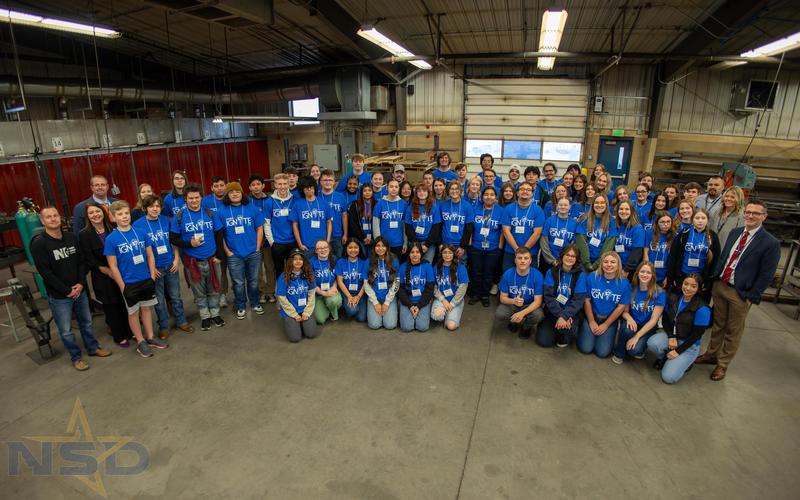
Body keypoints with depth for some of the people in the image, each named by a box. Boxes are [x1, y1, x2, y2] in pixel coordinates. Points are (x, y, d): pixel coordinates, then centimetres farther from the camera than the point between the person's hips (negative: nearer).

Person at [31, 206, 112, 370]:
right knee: (66, 330, 6)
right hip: (58, 296, -4)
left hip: (79, 290, 5)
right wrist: (67, 291, -14)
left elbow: (82, 262, 6)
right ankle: (76, 357, 23)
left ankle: (92, 347, 36)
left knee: (86, 322, 19)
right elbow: (45, 272, -15)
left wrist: (81, 283, -7)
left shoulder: (72, 238, 3)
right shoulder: (38, 244, -13)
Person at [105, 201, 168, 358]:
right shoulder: (111, 239, -11)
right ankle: (141, 342, 24)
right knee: (133, 312, 11)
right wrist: (122, 286, -9)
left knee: (146, 308, 16)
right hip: (129, 283, -3)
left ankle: (150, 337, 30)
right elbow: (113, 266, -8)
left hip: (146, 280, 3)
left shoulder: (141, 233, -4)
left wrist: (152, 276, 2)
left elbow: (150, 255, 4)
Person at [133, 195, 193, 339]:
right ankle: (163, 326, 25)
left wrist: (176, 259, -1)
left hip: (171, 265, 2)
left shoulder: (165, 221, -1)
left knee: (175, 296, 14)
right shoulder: (138, 225, -9)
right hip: (154, 268, -2)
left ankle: (181, 322, 28)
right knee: (159, 300, 10)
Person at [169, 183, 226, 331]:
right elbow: (173, 239, -2)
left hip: (212, 259, 2)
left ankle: (215, 314, 29)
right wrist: (189, 244, -18)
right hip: (192, 262, -1)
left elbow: (218, 235, 6)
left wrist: (219, 255, 0)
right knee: (199, 292, 10)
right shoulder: (179, 217, -4)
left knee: (214, 289, 12)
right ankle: (205, 316, 26)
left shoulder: (209, 213, 2)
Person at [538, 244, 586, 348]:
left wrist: (564, 316, -25)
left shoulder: (580, 275, -5)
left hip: (573, 312, -1)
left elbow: (578, 300, -11)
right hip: (553, 312, 2)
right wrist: (560, 315, -21)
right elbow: (548, 296, -9)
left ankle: (566, 338, 4)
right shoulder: (551, 272, -2)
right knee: (543, 341, -13)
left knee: (567, 327, -34)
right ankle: (557, 330, 21)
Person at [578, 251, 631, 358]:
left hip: (610, 320, 0)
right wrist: (592, 322, -5)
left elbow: (621, 307, -6)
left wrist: (605, 325, -6)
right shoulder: (591, 277, -10)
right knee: (586, 348, -11)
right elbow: (587, 300, -5)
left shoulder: (624, 284, -10)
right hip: (591, 316, 0)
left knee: (603, 352, -11)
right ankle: (584, 331, 21)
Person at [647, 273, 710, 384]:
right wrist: (671, 337, -13)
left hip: (689, 344, -4)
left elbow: (696, 335, -15)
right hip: (671, 335, 4)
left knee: (668, 377, -19)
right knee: (652, 343, -31)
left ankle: (685, 361, 13)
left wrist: (678, 351, -15)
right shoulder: (673, 298, -4)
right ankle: (665, 358, 4)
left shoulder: (702, 309, -18)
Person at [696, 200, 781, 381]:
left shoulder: (770, 243, -13)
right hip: (719, 286, 5)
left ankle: (723, 364, 27)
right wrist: (714, 279, 6)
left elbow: (766, 276, -11)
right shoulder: (735, 232, 5)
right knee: (718, 325, 20)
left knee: (733, 331, 12)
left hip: (740, 293, -4)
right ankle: (711, 354, 37)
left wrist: (751, 297, -11)